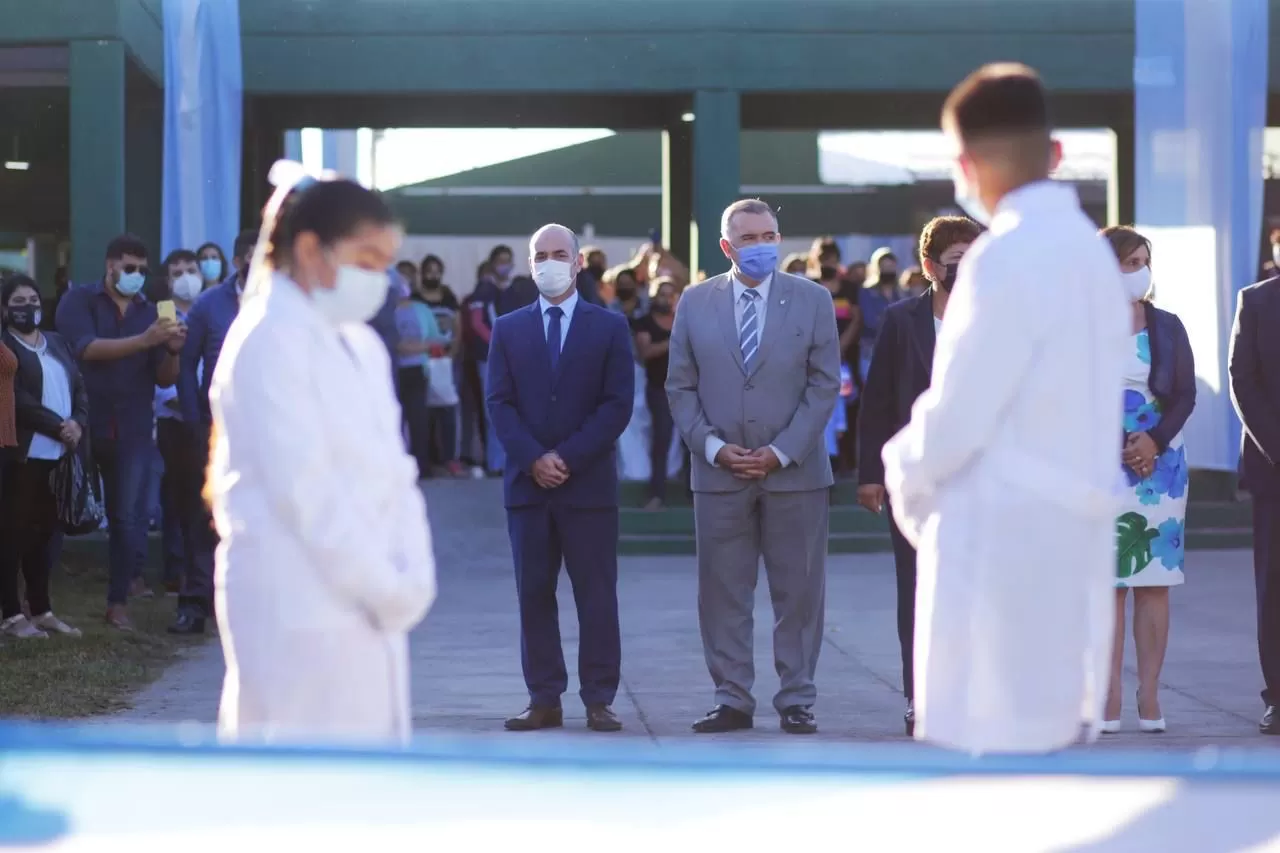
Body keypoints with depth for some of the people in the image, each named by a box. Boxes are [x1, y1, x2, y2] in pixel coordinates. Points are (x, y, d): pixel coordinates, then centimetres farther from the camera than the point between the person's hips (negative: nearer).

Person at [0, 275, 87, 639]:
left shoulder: (57, 342, 18)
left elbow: (79, 387, 12)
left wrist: (78, 424, -7)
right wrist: (58, 427, -15)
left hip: (59, 455, 6)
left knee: (43, 533, 10)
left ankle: (41, 610, 16)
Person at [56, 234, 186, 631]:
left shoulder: (150, 312, 10)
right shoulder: (79, 301, -1)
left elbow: (165, 379, 7)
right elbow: (88, 349, -18)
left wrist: (174, 350, -15)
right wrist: (144, 340, -28)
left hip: (133, 431, 3)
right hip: (84, 426, -2)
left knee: (129, 518, -3)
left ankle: (118, 602, 5)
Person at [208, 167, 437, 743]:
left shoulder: (362, 346, 16)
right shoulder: (269, 342, -11)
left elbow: (392, 474, 14)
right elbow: (304, 490, -16)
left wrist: (410, 580, -1)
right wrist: (387, 589, -13)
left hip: (368, 604, 8)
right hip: (300, 611, -8)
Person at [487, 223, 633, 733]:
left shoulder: (609, 327, 4)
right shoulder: (509, 329, 11)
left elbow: (617, 404, -4)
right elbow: (500, 403, 3)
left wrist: (567, 457, -12)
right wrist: (533, 460, -11)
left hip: (589, 482, -2)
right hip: (527, 482, 2)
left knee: (596, 595, -1)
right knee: (534, 595, 3)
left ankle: (599, 700, 3)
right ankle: (544, 699, 7)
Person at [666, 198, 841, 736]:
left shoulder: (812, 300, 3)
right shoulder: (695, 303, 6)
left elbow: (824, 385, -1)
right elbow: (681, 388, 6)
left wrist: (780, 452, -10)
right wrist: (713, 447, -8)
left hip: (793, 471, -1)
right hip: (719, 472, 1)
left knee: (799, 594, 3)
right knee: (722, 594, 3)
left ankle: (796, 701, 10)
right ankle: (732, 701, 11)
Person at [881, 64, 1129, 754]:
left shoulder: (1005, 260, -17)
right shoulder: (1091, 249, 9)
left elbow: (960, 412, -16)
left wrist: (905, 471, 3)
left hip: (1001, 534, -9)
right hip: (1072, 526, 9)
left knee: (993, 743, -4)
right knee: (1047, 731, 13)